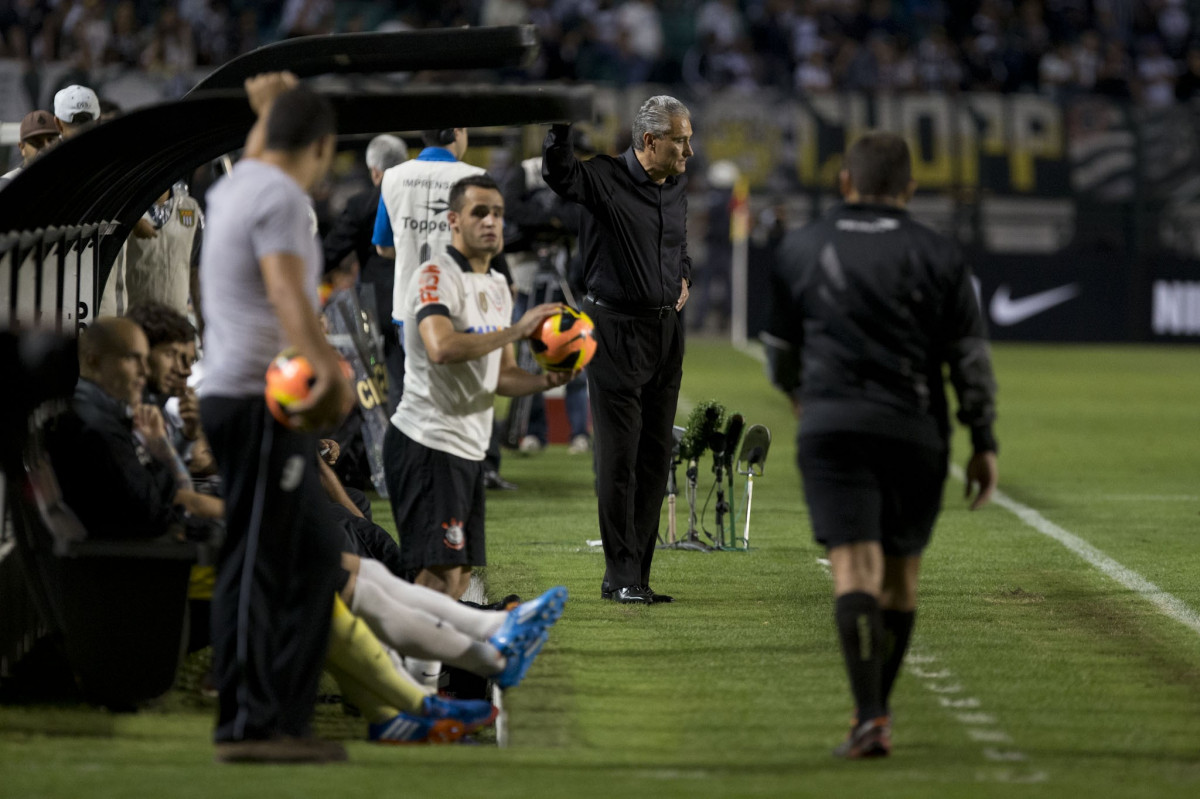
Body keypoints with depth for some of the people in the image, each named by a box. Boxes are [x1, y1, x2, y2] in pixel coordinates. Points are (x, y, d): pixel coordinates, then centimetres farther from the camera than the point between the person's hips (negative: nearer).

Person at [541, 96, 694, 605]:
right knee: (619, 457, -5)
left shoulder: (677, 187, 11)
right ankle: (622, 576, 0)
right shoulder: (605, 180, -11)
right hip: (616, 329, -7)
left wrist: (684, 277, 13)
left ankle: (634, 574, 14)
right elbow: (558, 174, -30)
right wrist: (563, 120, -42)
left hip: (666, 330, 7)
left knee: (656, 454, 8)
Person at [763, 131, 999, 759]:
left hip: (831, 424, -1)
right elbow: (971, 356, 3)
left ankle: (869, 718, -23)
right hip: (914, 427, 1)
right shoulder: (938, 255, 5)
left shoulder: (801, 249, 7)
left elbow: (780, 349, 17)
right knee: (901, 572, 15)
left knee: (854, 567, -9)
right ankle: (876, 707, 25)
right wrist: (984, 443, 8)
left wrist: (800, 394, 37)